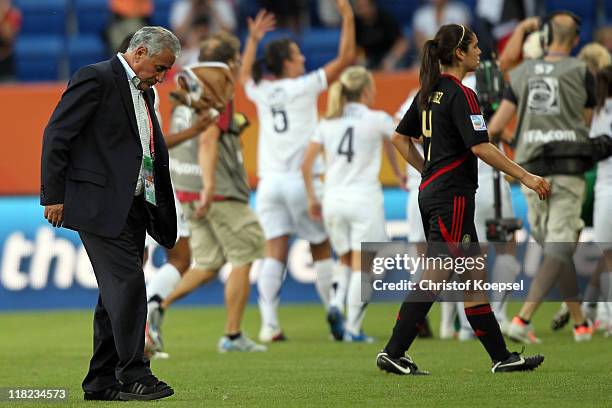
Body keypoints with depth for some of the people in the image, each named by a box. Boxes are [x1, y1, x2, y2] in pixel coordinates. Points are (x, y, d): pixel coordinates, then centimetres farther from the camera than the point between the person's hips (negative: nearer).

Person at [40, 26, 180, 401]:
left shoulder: (143, 92, 20)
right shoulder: (97, 78, -8)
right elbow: (57, 135, -11)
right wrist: (54, 196, -13)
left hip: (133, 207, 9)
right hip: (100, 203, -9)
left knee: (117, 293, 9)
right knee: (127, 285, -14)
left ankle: (101, 383, 13)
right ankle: (134, 376, -12)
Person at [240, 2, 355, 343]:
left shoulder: (260, 91, 7)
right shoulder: (304, 87, -6)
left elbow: (245, 75, 33)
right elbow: (346, 57, -2)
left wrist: (253, 40, 40)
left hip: (269, 183, 4)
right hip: (300, 181, -4)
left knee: (275, 253, -3)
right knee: (322, 249, 9)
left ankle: (269, 325, -14)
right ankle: (337, 316, 12)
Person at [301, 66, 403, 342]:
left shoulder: (327, 123, 8)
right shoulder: (377, 120, -2)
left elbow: (306, 165, 6)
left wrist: (312, 199, 14)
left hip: (333, 199, 4)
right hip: (364, 197, -4)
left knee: (345, 260, 20)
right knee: (361, 265, -2)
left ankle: (336, 301, -5)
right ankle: (353, 327, -6)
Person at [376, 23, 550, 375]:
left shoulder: (431, 91, 12)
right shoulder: (461, 95, -14)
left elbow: (400, 138, 18)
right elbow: (481, 147, -21)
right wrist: (524, 176, -16)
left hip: (432, 191, 10)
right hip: (452, 197, -10)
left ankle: (502, 356, 13)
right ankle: (392, 353, -6)